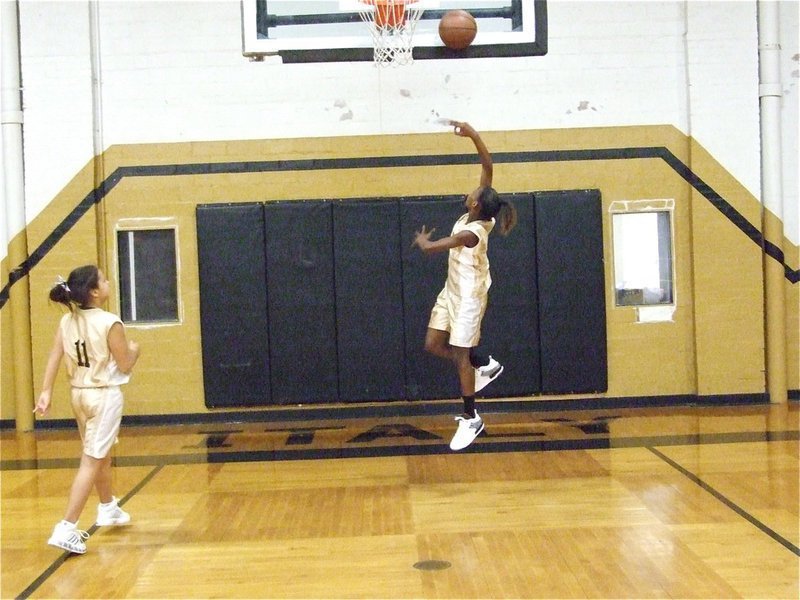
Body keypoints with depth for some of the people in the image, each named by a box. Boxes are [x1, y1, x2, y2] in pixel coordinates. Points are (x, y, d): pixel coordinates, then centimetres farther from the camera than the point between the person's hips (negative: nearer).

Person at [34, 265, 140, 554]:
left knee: (103, 455, 25)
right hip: (105, 396, -7)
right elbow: (124, 366, -10)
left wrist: (46, 392, -4)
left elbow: (54, 358, -4)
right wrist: (134, 350, 9)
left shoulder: (67, 321, 1)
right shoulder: (110, 323, -16)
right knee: (91, 462, -6)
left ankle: (108, 508, 43)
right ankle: (66, 528, -13)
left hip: (79, 394, 7)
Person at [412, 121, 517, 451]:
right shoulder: (481, 215, -8)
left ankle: (471, 419, 10)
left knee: (460, 356, -1)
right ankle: (485, 364, 26)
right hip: (452, 291, 9)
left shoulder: (470, 233, -29)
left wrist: (422, 239, -1)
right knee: (433, 345, 11)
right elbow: (487, 166, -6)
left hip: (468, 298, -9)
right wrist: (473, 135, -14)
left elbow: (429, 247, -24)